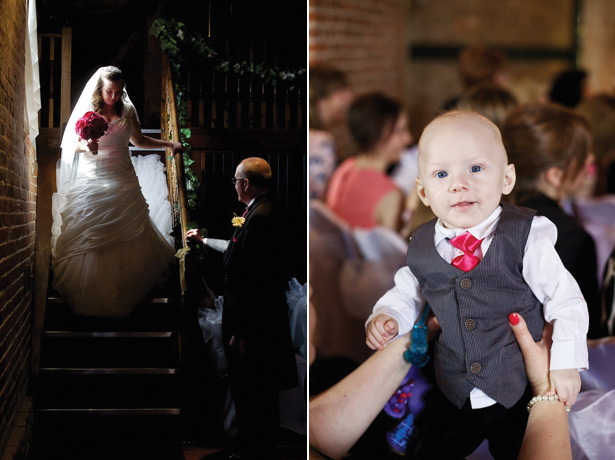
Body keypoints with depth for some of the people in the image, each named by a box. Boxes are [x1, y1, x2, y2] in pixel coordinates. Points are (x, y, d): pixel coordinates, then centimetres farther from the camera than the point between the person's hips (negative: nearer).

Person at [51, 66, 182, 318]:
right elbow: (74, 145, 1)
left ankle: (125, 294, 9)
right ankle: (92, 296, 7)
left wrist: (168, 144, 13)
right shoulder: (88, 111, 0)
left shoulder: (128, 111, 7)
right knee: (91, 238, -3)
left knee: (129, 237, -2)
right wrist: (85, 148, -21)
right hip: (93, 181, -2)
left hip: (123, 181, 2)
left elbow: (139, 140, 20)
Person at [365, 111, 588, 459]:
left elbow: (565, 299, -9)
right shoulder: (422, 247, -3)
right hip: (453, 399, 3)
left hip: (521, 395, -3)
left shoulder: (525, 237, -14)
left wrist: (566, 364, -14)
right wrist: (386, 317, -6)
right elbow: (407, 295, 14)